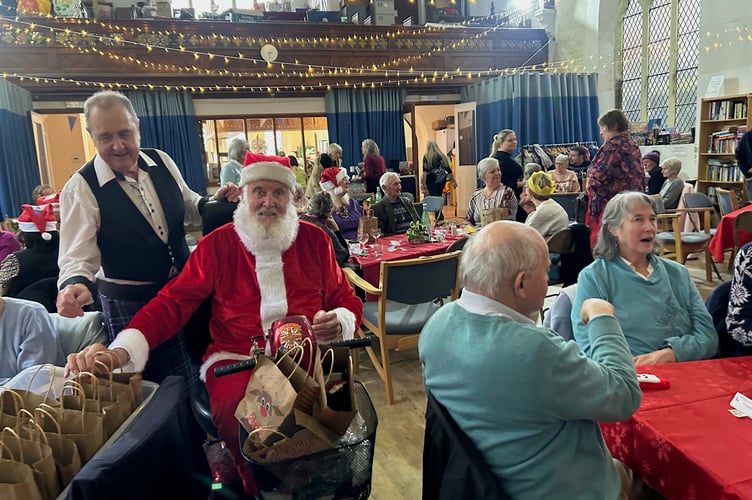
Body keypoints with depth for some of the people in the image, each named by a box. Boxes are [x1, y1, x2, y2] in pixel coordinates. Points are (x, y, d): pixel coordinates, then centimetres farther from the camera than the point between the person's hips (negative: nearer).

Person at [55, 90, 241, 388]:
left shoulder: (161, 162, -1)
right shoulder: (80, 188, -15)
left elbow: (187, 206, 13)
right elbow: (78, 256, -17)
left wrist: (215, 201, -7)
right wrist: (75, 286, -38)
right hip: (129, 306, -5)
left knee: (196, 379, 19)